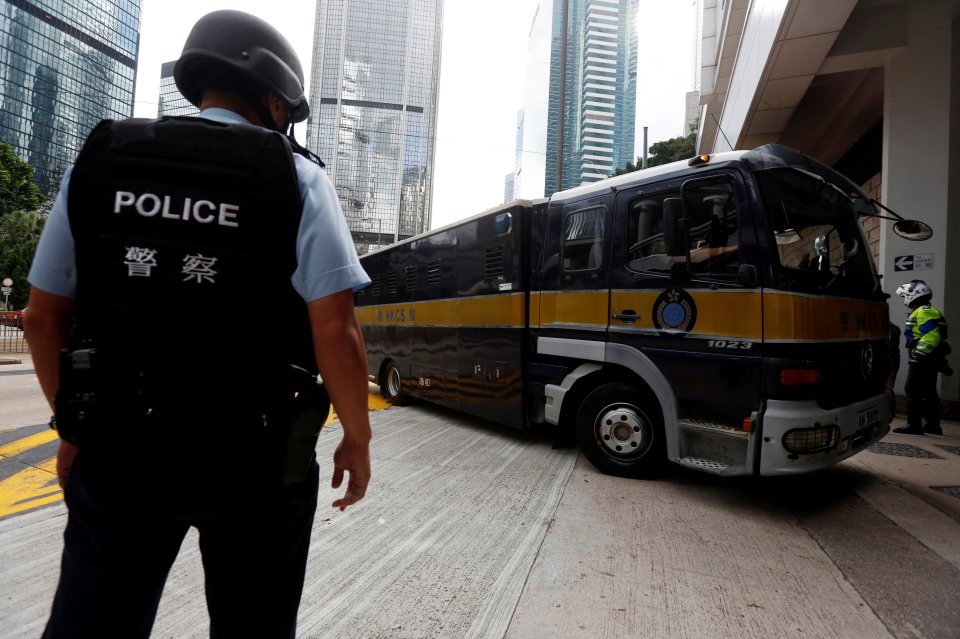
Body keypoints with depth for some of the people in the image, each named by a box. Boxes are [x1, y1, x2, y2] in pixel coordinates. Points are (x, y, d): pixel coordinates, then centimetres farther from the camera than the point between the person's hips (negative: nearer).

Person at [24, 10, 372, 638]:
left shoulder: (97, 162, 3)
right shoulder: (296, 177, -8)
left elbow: (45, 317, 6)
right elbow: (335, 332, -15)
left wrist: (76, 425, 19)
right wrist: (357, 439, -3)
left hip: (117, 450, 3)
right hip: (254, 460, -2)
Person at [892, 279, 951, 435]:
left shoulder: (923, 312, -14)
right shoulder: (928, 311, 21)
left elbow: (931, 337, -25)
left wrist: (918, 354, -25)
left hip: (922, 360, -11)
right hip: (930, 360, 11)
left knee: (913, 391, -9)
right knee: (928, 393, 15)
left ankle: (914, 425, -7)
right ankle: (933, 425, 22)